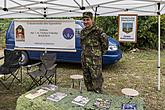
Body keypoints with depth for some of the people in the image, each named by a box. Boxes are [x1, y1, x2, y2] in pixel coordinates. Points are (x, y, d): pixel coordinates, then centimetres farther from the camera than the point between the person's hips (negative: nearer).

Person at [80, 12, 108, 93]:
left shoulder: (97, 31, -12)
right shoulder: (83, 31, 10)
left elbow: (105, 41, -8)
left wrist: (101, 52, -2)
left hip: (95, 60, -7)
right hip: (84, 58, 7)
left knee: (96, 78, -5)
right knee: (87, 78, 16)